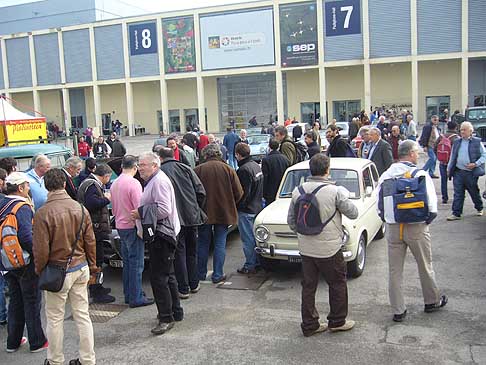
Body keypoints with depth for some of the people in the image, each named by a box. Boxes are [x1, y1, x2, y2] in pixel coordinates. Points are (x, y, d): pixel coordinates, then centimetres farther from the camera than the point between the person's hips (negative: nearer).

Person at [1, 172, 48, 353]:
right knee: (32, 301, 6)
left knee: (15, 300, 19)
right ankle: (37, 342, 17)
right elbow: (26, 237, -27)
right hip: (25, 263, -8)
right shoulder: (22, 207, -20)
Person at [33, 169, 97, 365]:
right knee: (83, 315, 13)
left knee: (55, 318, 12)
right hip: (81, 268, 4)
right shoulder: (80, 209, -3)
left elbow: (41, 248, -13)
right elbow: (90, 241, 3)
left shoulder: (43, 213, -16)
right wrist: (92, 267, 15)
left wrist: (39, 271, 5)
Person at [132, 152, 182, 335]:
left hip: (162, 235, -11)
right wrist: (141, 212, 12)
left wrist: (141, 213, -17)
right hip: (159, 234, 11)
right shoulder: (153, 181, 19)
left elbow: (164, 209, -24)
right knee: (167, 276, 18)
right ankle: (175, 312, 29)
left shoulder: (159, 181, -15)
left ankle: (166, 318, -1)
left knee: (158, 278, -8)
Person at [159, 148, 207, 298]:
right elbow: (201, 192, 1)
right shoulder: (186, 169, 5)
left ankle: (183, 289, 8)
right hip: (192, 217, 3)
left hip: (174, 219, -3)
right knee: (192, 251, 17)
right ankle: (194, 285, 26)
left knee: (179, 253, 6)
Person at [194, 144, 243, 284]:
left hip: (204, 213, 0)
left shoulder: (197, 170, -9)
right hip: (224, 213, 0)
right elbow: (239, 193, -5)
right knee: (220, 244, 8)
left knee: (203, 243, 13)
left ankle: (201, 273, 22)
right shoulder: (228, 169, -6)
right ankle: (218, 275, 11)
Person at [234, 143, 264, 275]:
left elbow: (243, 193, -21)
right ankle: (257, 261, 26)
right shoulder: (256, 166, 9)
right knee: (255, 237, 17)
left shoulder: (244, 169, -20)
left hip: (246, 210, -9)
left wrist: (237, 206, -10)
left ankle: (250, 266, 7)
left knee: (247, 239, 0)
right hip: (257, 207, 9)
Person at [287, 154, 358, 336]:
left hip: (305, 248, 4)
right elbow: (353, 213, -6)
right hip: (329, 249, -4)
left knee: (308, 286, 13)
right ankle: (337, 321, 28)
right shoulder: (335, 191, -16)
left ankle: (309, 325, 22)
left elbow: (291, 221, 5)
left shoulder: (298, 191, -2)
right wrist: (345, 195, 9)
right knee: (337, 284, 16)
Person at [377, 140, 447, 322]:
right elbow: (432, 205, -12)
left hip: (393, 228, 3)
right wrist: (427, 220, 4)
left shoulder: (386, 175, -1)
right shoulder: (421, 174, -11)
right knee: (425, 267, 17)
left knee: (394, 271, 9)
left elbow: (379, 204, 2)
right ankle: (432, 301, 35)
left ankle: (398, 311, 15)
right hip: (417, 227, -2)